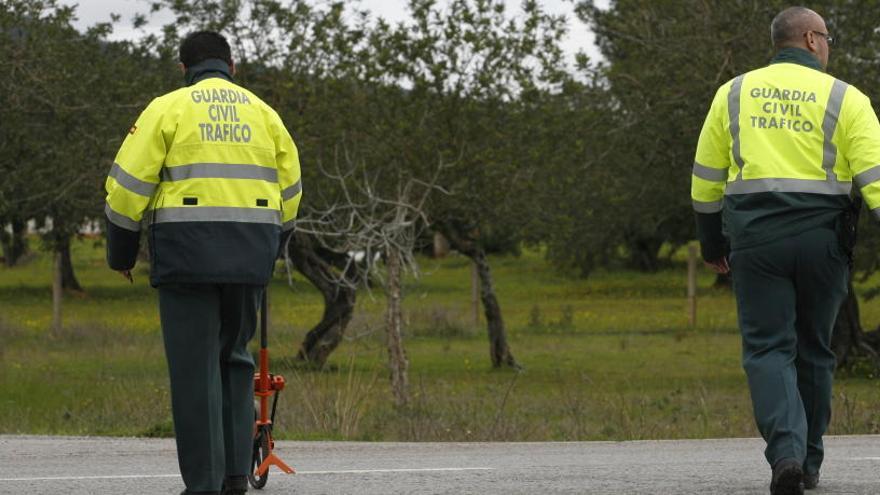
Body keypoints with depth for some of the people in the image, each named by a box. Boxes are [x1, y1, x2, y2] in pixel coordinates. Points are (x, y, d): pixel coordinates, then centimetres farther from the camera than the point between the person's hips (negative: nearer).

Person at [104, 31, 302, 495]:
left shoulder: (168, 108, 2)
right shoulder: (263, 113, 14)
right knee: (234, 360, 17)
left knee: (196, 368, -1)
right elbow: (288, 190, 17)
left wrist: (121, 252, 7)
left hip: (187, 255, -4)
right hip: (249, 256, 4)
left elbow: (129, 183, -3)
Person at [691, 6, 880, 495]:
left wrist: (711, 243, 24)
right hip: (822, 236, 0)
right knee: (814, 350, 13)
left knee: (768, 349, -1)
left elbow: (706, 178, 13)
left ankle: (786, 452, -22)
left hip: (754, 235, 1)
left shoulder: (734, 94, 10)